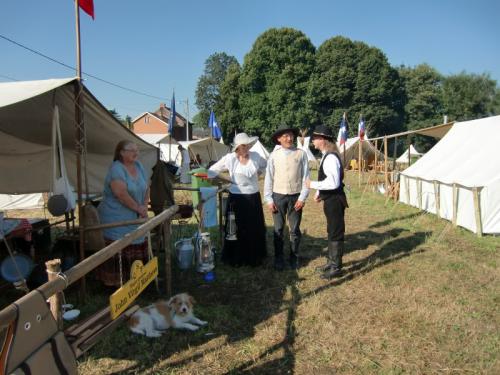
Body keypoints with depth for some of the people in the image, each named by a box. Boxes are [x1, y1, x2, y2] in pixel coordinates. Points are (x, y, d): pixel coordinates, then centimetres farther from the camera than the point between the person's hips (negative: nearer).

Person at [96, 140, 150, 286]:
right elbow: (121, 193, -27)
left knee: (137, 249, 13)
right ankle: (116, 282, 6)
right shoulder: (116, 169, -17)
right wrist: (137, 207, -18)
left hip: (135, 219, 8)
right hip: (117, 219, -8)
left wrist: (145, 206, 0)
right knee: (120, 252, -4)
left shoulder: (138, 166, 8)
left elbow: (146, 187, 13)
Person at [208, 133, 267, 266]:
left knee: (255, 229, 10)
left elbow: (265, 166, 19)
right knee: (236, 229, 5)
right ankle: (236, 258, 19)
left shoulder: (255, 156, -2)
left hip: (253, 197, 3)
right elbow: (213, 170, -2)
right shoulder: (229, 158, -10)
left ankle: (254, 257, 25)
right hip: (236, 198, -3)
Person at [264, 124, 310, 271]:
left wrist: (302, 198, -6)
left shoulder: (301, 154, -2)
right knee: (278, 229, 7)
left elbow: (305, 177, -1)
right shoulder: (274, 155, 0)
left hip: (295, 197, 0)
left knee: (295, 229, 8)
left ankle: (294, 257, 23)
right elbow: (269, 178, 2)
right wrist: (269, 199, -2)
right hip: (278, 196, 1)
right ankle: (278, 258, 19)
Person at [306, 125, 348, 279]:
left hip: (334, 200, -10)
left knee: (336, 233, 2)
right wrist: (319, 193, 10)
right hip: (330, 200, 10)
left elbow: (334, 183, -27)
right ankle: (331, 261, 36)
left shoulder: (331, 158, -22)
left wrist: (312, 184, -18)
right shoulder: (327, 156, 10)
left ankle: (336, 267, 13)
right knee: (332, 232, 21)